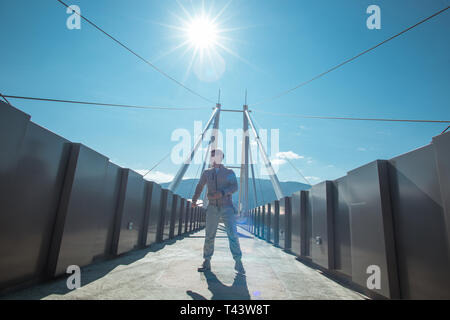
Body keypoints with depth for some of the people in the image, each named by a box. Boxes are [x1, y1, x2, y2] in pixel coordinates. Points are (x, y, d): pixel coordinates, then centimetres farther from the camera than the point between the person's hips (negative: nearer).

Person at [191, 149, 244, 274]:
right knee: (209, 235, 2)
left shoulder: (229, 173, 3)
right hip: (212, 208, 2)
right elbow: (199, 187, 23)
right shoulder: (207, 173, 11)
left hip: (227, 207, -2)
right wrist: (194, 200, 19)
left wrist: (221, 193, -26)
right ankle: (206, 262, 14)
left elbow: (234, 187, -11)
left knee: (232, 234, -10)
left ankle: (238, 262, -3)